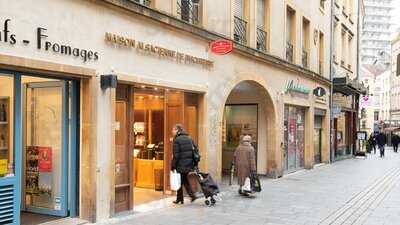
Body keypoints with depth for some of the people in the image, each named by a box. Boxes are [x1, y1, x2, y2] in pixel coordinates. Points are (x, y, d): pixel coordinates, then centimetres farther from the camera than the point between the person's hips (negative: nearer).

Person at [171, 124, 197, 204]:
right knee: (185, 180, 20)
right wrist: (194, 164, 15)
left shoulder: (177, 140, -13)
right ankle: (192, 195, 9)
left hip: (180, 165, -7)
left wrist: (173, 166, -9)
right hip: (189, 165, 7)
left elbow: (176, 155, -16)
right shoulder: (189, 138, 9)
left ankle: (179, 199, 16)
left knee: (179, 182, 7)